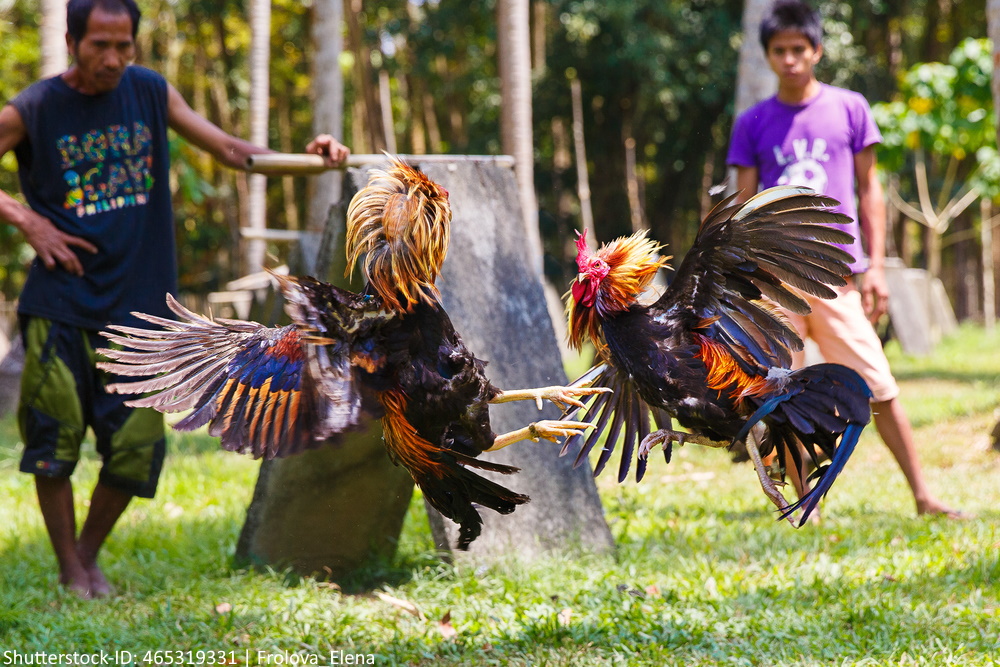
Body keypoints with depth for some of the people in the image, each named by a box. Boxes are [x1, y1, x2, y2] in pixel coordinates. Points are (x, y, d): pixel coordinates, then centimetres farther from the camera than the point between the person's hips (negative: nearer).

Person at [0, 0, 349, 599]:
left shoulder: (150, 92, 6)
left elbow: (231, 150, 7)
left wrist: (306, 156, -8)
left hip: (136, 307, 3)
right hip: (60, 306, -3)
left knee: (136, 448, 1)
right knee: (54, 442, -4)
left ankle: (90, 554, 24)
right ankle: (70, 571, 14)